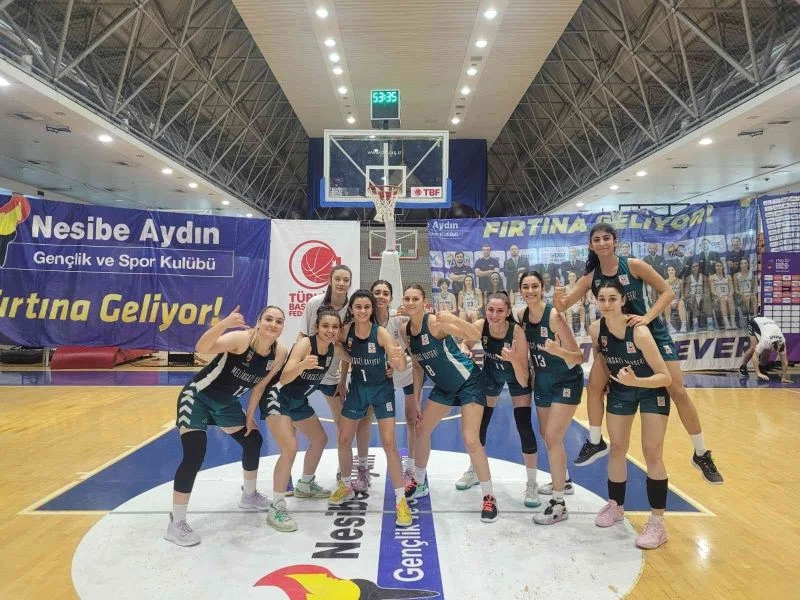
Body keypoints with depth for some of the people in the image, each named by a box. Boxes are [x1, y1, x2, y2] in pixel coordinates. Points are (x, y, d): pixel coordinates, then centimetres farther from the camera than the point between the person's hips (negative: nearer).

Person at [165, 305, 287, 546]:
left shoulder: (279, 353, -12)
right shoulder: (241, 338, -31)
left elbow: (260, 384, 3)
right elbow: (201, 348, -47)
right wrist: (224, 324, -63)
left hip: (226, 404, 8)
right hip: (197, 398, -7)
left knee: (253, 441, 16)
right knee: (194, 456, -17)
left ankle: (249, 496, 41)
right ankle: (176, 524, -1)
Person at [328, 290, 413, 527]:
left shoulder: (380, 332, -21)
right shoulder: (345, 331, -11)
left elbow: (401, 368, -27)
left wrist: (399, 357, -49)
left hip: (382, 389, -4)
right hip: (357, 388, 4)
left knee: (389, 444, -8)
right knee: (343, 440, 11)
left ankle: (401, 500, 4)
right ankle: (346, 487, 34)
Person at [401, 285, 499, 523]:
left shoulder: (435, 322, -24)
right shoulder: (407, 330, -3)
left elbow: (475, 336, -33)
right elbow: (418, 367, 7)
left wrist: (454, 320, -50)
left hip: (469, 382, -7)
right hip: (444, 386, 8)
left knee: (471, 441, -12)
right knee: (421, 429, 12)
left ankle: (489, 497, 6)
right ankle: (420, 483, 33)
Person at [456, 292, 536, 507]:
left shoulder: (517, 332, -37)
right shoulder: (479, 326, -29)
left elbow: (523, 381, -36)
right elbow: (465, 345, -6)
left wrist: (514, 359, -52)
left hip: (517, 377, -3)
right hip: (490, 374, 3)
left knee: (524, 427, -11)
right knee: (480, 423, 9)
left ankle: (532, 484, 5)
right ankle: (474, 471, 31)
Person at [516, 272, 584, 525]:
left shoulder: (554, 316, -24)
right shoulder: (521, 316, -6)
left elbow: (579, 357, -24)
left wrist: (559, 351, -41)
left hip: (566, 382, -7)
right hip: (542, 381, 7)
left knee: (553, 437, -11)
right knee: (546, 435, 18)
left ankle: (559, 504, 0)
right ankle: (564, 481, 42)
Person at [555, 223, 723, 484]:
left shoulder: (633, 265, -17)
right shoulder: (590, 277, -8)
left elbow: (667, 292, -13)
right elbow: (563, 305, -10)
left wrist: (647, 317, -26)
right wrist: (558, 298, -33)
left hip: (651, 332, -3)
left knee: (678, 392, -4)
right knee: (594, 387, 0)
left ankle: (702, 454, 13)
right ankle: (595, 443, 19)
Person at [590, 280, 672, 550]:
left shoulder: (640, 332, -32)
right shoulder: (596, 329, -18)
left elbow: (665, 376, -29)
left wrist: (636, 381, -43)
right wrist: (604, 381, 0)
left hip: (652, 390, -4)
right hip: (620, 390, 4)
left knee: (652, 454, -6)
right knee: (617, 449, 10)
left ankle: (657, 523, 6)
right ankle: (615, 506, 29)